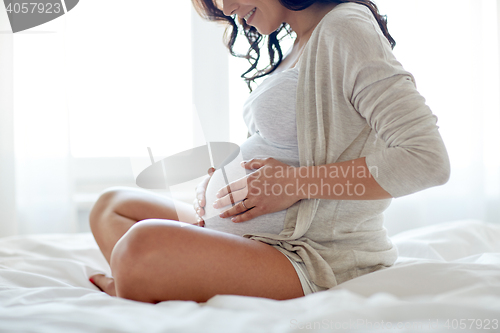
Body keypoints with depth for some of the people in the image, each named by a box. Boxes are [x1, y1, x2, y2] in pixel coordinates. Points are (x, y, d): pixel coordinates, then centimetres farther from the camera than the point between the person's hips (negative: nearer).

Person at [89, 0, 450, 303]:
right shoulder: (299, 48, 16)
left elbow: (428, 159, -23)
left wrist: (298, 182, -20)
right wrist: (224, 180, 6)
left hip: (313, 260, -11)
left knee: (145, 246, -33)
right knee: (112, 206, 14)